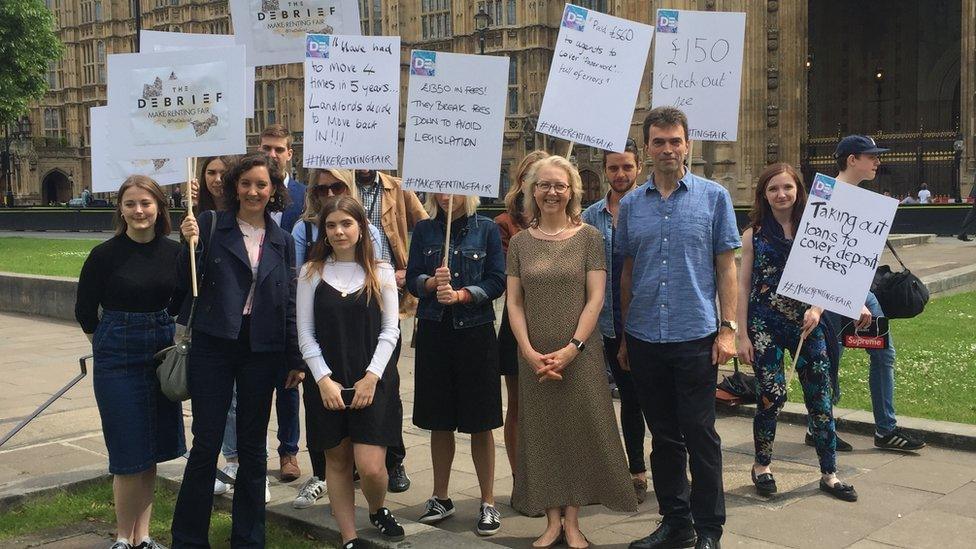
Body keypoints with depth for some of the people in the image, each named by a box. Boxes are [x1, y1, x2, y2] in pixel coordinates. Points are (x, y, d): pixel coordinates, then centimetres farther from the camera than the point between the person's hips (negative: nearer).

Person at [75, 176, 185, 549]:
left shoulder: (173, 251, 0)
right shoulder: (105, 254, -10)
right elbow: (85, 311, 0)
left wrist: (171, 342, 5)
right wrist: (111, 346, 7)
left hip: (161, 354, 4)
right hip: (117, 360, -4)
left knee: (152, 450, 10)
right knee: (129, 453, -2)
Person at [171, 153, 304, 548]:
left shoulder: (282, 241, 7)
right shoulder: (212, 225, -1)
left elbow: (289, 303, 10)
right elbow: (187, 284, -3)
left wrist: (295, 359, 9)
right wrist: (190, 244, -19)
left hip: (262, 350, 3)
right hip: (213, 345, -2)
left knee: (253, 447, 10)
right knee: (206, 443, 1)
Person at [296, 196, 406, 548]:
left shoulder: (380, 272, 4)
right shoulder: (311, 272, 4)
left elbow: (390, 330, 1)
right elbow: (306, 334, 1)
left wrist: (371, 377, -9)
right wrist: (324, 380, -9)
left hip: (373, 381, -1)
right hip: (326, 383, 1)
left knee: (370, 466, -7)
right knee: (337, 461, 7)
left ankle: (378, 510, 25)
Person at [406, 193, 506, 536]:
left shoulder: (486, 229, 1)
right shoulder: (424, 230, 7)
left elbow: (497, 281, -4)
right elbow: (412, 279, 4)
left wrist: (461, 294, -17)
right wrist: (433, 283, -17)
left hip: (475, 330, -2)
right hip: (433, 331, 2)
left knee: (480, 423, 2)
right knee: (439, 421, 10)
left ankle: (488, 503, 12)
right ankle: (440, 498, 24)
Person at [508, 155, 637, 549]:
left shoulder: (588, 237, 0)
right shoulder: (520, 242, 6)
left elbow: (595, 298, -5)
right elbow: (514, 303, 3)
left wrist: (572, 348, -14)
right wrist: (530, 352, -9)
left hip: (580, 353, -2)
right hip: (534, 357, 2)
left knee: (580, 430, 1)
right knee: (541, 432, 5)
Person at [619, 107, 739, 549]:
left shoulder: (713, 197, 1)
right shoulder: (631, 205, 8)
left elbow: (726, 266, 0)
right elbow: (627, 273, 12)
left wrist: (728, 329, -7)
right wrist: (624, 337, 12)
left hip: (695, 336, -3)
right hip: (645, 340, 3)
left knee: (701, 436, 2)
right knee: (663, 437, 12)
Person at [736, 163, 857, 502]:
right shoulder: (754, 234, 3)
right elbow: (743, 286, 2)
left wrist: (817, 309, -13)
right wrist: (742, 335, -4)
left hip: (806, 323, 2)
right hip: (765, 324, -2)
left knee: (820, 396, 2)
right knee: (772, 395, -2)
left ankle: (829, 474, 14)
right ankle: (761, 465, 19)